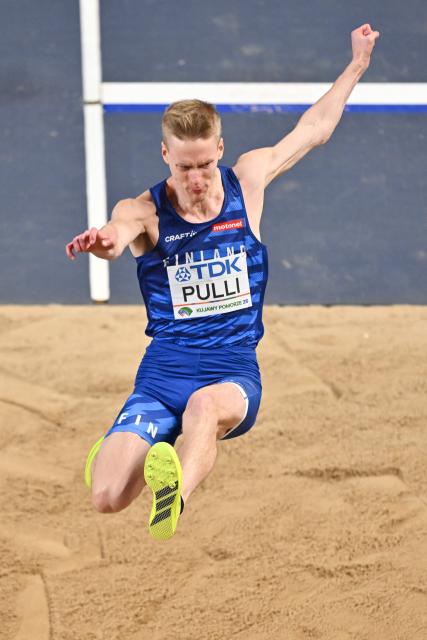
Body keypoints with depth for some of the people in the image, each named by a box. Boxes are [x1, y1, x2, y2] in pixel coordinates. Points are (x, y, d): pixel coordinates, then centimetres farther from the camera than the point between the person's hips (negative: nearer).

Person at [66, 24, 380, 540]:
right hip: (162, 374, 0)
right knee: (106, 498, -15)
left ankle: (175, 496, -66)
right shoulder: (145, 210, -4)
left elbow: (314, 129, 19)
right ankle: (121, 453, 23)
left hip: (234, 370, 0)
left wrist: (357, 66, 24)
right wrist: (100, 242, -54)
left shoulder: (247, 182, 5)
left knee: (205, 405, -39)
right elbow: (119, 233, -29)